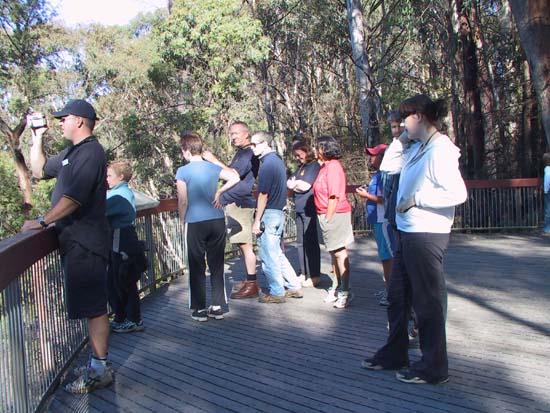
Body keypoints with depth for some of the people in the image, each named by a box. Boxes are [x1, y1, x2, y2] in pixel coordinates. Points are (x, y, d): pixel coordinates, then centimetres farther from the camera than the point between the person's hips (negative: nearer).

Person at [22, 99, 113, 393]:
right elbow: (39, 170, 31)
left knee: (93, 308, -5)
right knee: (91, 307, 13)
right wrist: (37, 137, 24)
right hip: (75, 240, 10)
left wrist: (42, 221, -16)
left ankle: (99, 371, 3)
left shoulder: (90, 152, -12)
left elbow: (75, 197, -21)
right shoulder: (71, 153, 20)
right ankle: (97, 365, 22)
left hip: (85, 242, -10)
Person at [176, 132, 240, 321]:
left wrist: (182, 221, 4)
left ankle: (200, 309, 14)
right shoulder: (213, 167, 4)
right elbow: (235, 178, -2)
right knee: (217, 265, 11)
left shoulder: (183, 172, -9)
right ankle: (218, 307, 17)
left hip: (195, 224, -4)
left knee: (197, 267, 8)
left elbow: (183, 201, -10)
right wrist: (218, 192, 6)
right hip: (217, 221, 4)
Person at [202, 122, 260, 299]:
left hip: (240, 204, -10)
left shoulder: (248, 154, -13)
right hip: (234, 203, 10)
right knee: (244, 244, 14)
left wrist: (214, 160, -21)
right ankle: (250, 280, 23)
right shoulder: (241, 153, 20)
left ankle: (252, 285, -1)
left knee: (246, 244, -7)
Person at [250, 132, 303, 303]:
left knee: (268, 256, 1)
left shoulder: (267, 164, -16)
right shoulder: (278, 160, 13)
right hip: (279, 212, 10)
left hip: (269, 214, -10)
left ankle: (276, 292, 11)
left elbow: (264, 195, -19)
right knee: (277, 254, 17)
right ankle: (294, 287, 22)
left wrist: (257, 220, -15)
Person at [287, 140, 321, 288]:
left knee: (311, 242, -4)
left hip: (310, 210, -9)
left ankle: (314, 275, 3)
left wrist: (294, 184, 2)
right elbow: (289, 183, 14)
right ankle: (304, 273, 19)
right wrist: (298, 184, -6)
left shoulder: (314, 166, -7)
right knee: (301, 242, 11)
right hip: (300, 209, 9)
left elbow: (305, 186, -15)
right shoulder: (301, 167, 20)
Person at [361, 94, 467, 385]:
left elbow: (457, 193, -25)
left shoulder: (439, 150, -17)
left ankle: (434, 368, 19)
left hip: (427, 234, -10)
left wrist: (416, 199, -20)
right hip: (407, 232, 10)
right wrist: (399, 140, 16)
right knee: (397, 296, 19)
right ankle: (394, 353, 35)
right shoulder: (417, 149, 12)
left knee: (428, 300, 3)